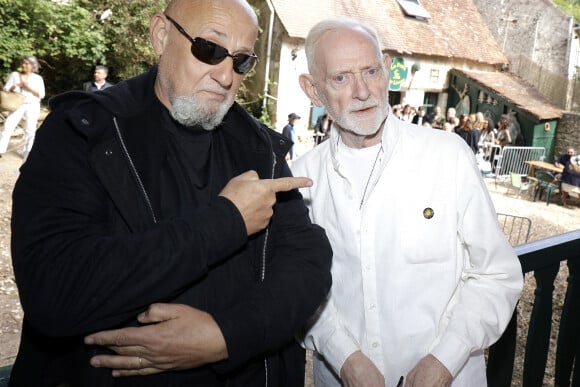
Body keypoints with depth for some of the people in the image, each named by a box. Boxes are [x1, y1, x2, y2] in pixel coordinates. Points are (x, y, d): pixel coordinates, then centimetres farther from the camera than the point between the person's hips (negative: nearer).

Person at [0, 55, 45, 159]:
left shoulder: (38, 78, 5)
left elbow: (41, 94, -3)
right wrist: (12, 88, -15)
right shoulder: (14, 75, 8)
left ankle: (28, 154, 9)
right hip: (17, 105, 1)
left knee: (30, 130, -1)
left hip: (32, 106, -1)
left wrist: (28, 87, -13)